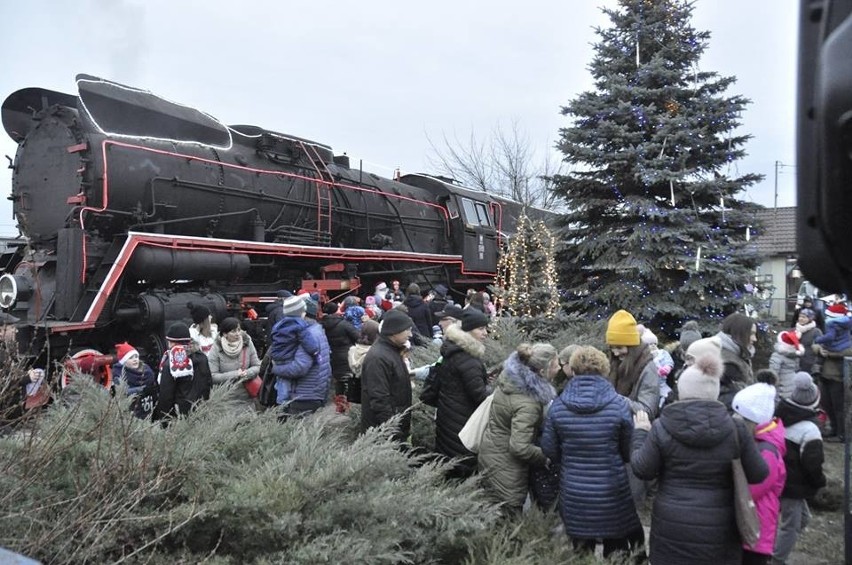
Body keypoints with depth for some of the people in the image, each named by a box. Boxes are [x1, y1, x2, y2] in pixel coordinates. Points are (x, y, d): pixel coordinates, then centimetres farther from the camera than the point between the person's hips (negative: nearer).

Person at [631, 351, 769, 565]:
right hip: (719, 530, 1)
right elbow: (758, 475, 0)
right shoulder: (735, 428, -9)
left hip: (672, 527, -1)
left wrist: (640, 433, 11)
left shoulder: (662, 427, -12)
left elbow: (642, 470, -3)